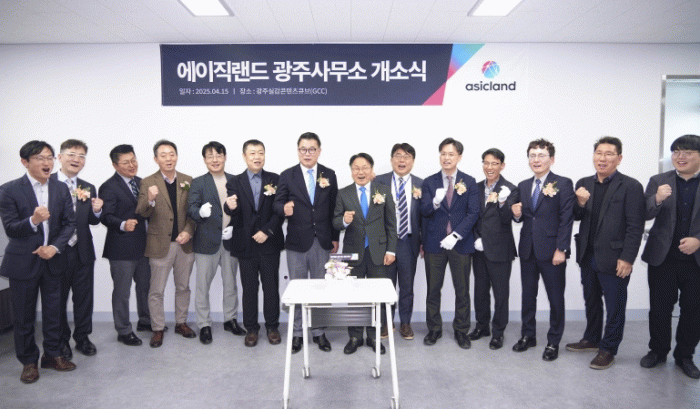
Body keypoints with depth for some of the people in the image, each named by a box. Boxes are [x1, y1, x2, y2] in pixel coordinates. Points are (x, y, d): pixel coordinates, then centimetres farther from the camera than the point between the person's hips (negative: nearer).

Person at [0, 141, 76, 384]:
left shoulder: (61, 189, 4)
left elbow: (70, 223, 3)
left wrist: (55, 247, -11)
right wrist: (33, 221, -30)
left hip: (53, 260, 3)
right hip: (23, 262, -3)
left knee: (53, 312, 12)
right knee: (24, 316, 8)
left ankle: (53, 355, 28)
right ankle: (28, 361, 24)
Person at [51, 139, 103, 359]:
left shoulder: (88, 189, 6)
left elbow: (92, 221, 5)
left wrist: (96, 211, -16)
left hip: (82, 251, 4)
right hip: (56, 252, -3)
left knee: (84, 298, 12)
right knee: (58, 299, 12)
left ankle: (82, 337, 29)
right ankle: (61, 340, 30)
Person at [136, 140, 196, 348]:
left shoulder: (188, 181, 3)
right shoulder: (148, 183, -5)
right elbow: (141, 213, -13)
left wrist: (188, 231, -9)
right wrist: (150, 200, -34)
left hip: (184, 243, 3)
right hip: (160, 244, -3)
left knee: (183, 287, 15)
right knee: (156, 291, 6)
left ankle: (181, 323, 31)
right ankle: (158, 329, 20)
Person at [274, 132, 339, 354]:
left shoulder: (329, 175, 5)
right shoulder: (287, 176, 2)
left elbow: (334, 208, 6)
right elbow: (277, 203, 0)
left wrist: (335, 237, 5)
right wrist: (284, 208, -25)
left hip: (322, 242, 1)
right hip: (297, 242, -1)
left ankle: (319, 332, 23)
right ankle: (297, 333, 21)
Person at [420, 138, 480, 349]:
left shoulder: (469, 182, 3)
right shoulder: (429, 182, 4)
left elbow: (473, 213, -4)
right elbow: (424, 211, -5)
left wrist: (456, 235, -15)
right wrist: (435, 202, -27)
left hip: (461, 244, 0)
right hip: (434, 244, 1)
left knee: (462, 290, 7)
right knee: (433, 289, 8)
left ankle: (461, 330, 24)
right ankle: (434, 329, 24)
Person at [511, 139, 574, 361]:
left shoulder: (563, 184, -5)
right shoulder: (523, 186, 11)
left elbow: (566, 219, -9)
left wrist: (561, 249, -14)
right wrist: (517, 214, -7)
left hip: (551, 250, -5)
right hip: (527, 249, 5)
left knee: (556, 298, 5)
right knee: (528, 295, 13)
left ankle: (553, 342, 19)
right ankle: (528, 335, 28)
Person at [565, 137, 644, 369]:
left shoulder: (631, 187, -10)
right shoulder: (584, 184, 6)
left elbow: (635, 227, -12)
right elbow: (577, 217, 8)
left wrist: (627, 259, -16)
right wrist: (581, 204, -13)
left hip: (613, 260, -5)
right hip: (588, 256, 5)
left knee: (615, 307, 8)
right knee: (591, 302, 20)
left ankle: (608, 350, 23)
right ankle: (591, 339, 37)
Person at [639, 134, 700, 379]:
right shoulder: (659, 182, 3)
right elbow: (643, 215, -5)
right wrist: (657, 199, -25)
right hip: (663, 258, 0)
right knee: (659, 308, 8)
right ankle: (657, 351, 25)